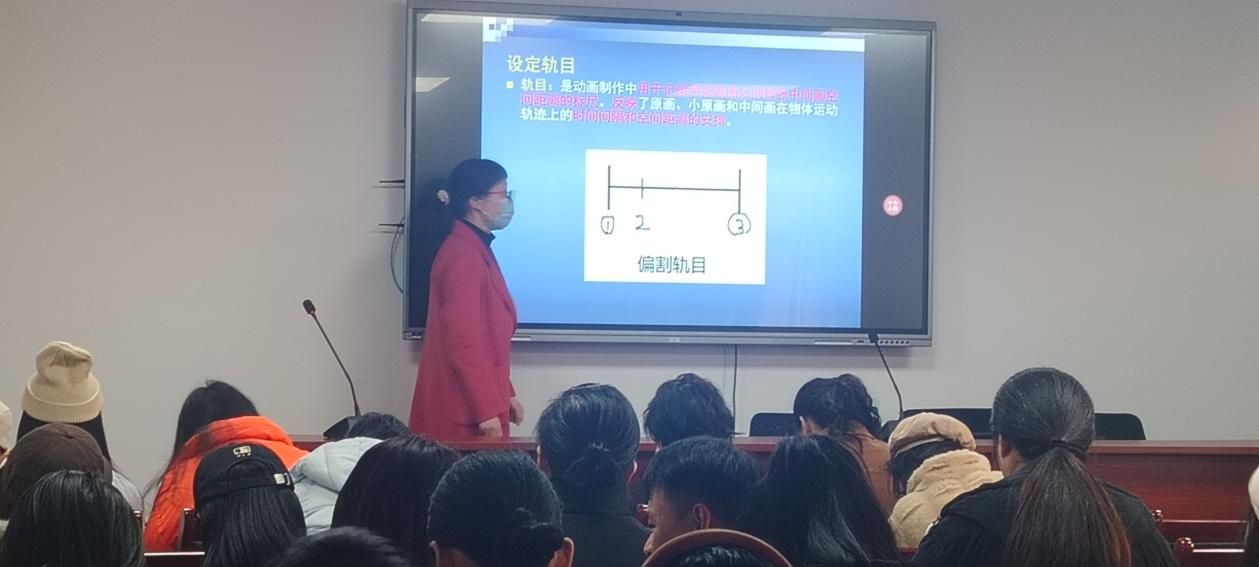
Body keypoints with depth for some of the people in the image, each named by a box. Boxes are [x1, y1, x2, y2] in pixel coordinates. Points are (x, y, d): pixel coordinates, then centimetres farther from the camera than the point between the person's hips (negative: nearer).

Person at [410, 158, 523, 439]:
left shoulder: (477, 250, 15)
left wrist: (504, 395, 20)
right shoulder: (463, 256, -16)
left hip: (478, 400, 10)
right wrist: (487, 410, -21)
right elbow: (464, 342, -21)